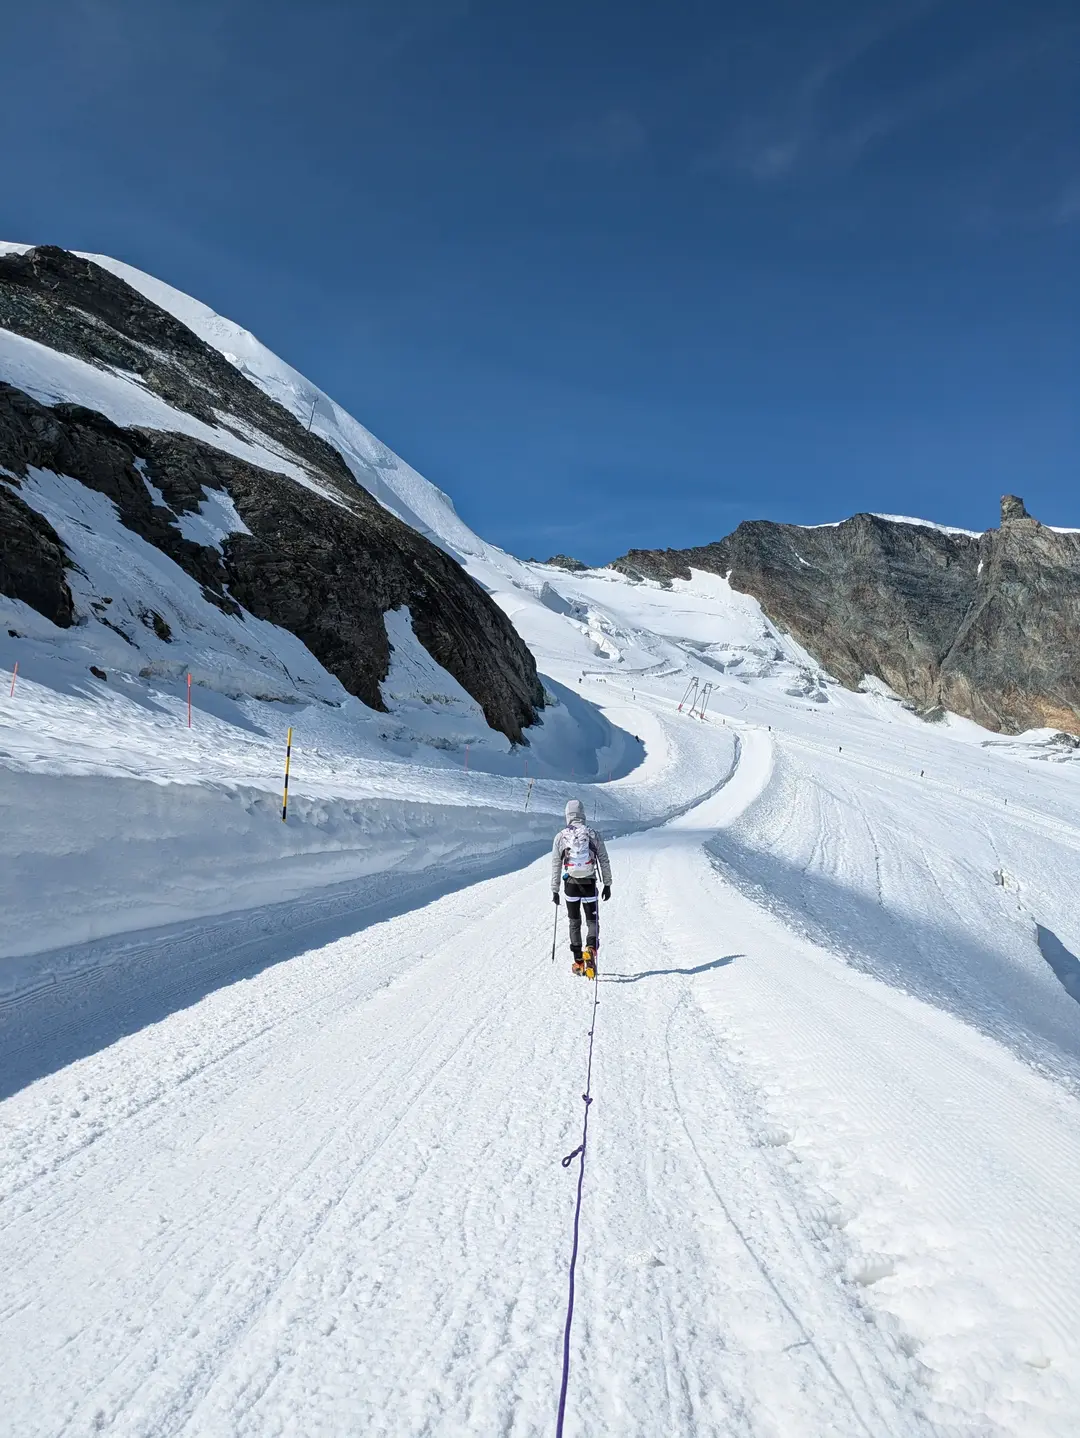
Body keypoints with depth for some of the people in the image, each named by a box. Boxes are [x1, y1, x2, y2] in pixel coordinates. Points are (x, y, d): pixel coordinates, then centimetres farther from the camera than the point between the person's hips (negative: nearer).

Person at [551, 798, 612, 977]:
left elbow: (556, 865, 0)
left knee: (574, 922, 15)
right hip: (589, 883, -1)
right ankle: (591, 948, -19)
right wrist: (607, 884, 9)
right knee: (592, 920, 10)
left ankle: (578, 962, 15)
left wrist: (555, 890, 7)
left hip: (571, 884, 1)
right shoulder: (593, 834, -2)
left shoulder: (560, 836, -3)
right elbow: (604, 861, 0)